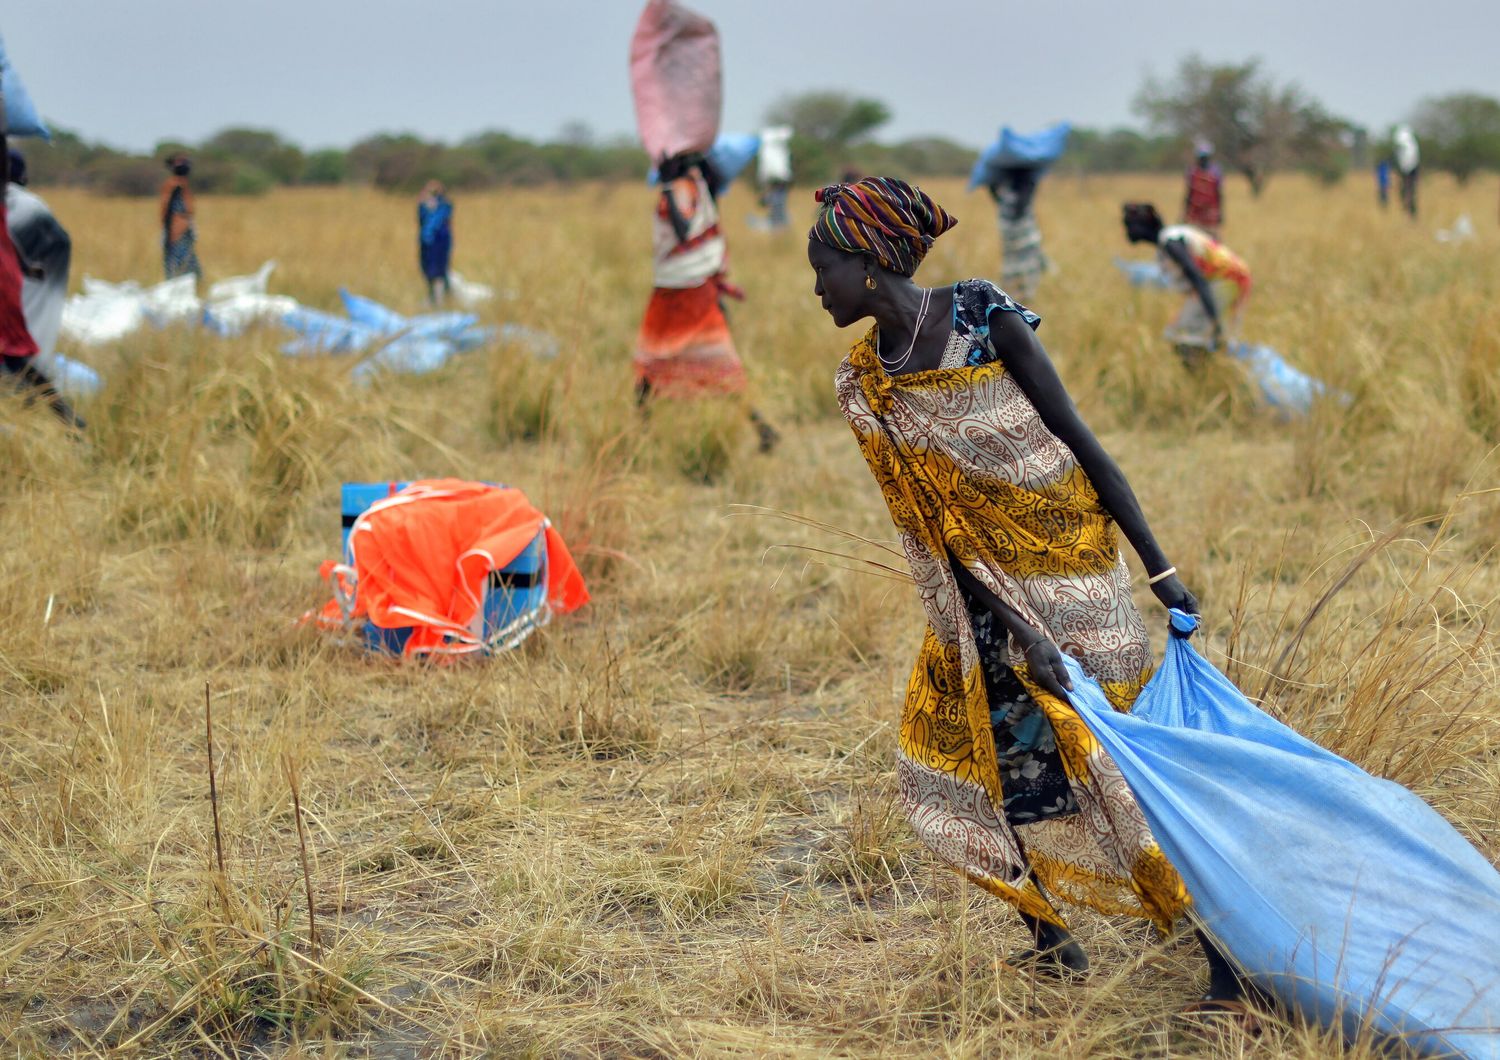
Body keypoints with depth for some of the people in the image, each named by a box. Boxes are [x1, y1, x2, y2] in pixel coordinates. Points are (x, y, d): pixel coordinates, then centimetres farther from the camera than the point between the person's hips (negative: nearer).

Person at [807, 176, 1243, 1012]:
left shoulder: (985, 318, -15)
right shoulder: (863, 384, -2)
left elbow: (1082, 441, -11)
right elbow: (934, 522, -5)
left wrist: (1160, 567, -10)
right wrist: (1017, 629, -14)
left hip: (1073, 572, -6)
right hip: (989, 592, 6)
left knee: (1121, 765, -5)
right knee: (953, 761, 7)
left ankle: (1230, 963, 7)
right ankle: (1053, 943, 26)